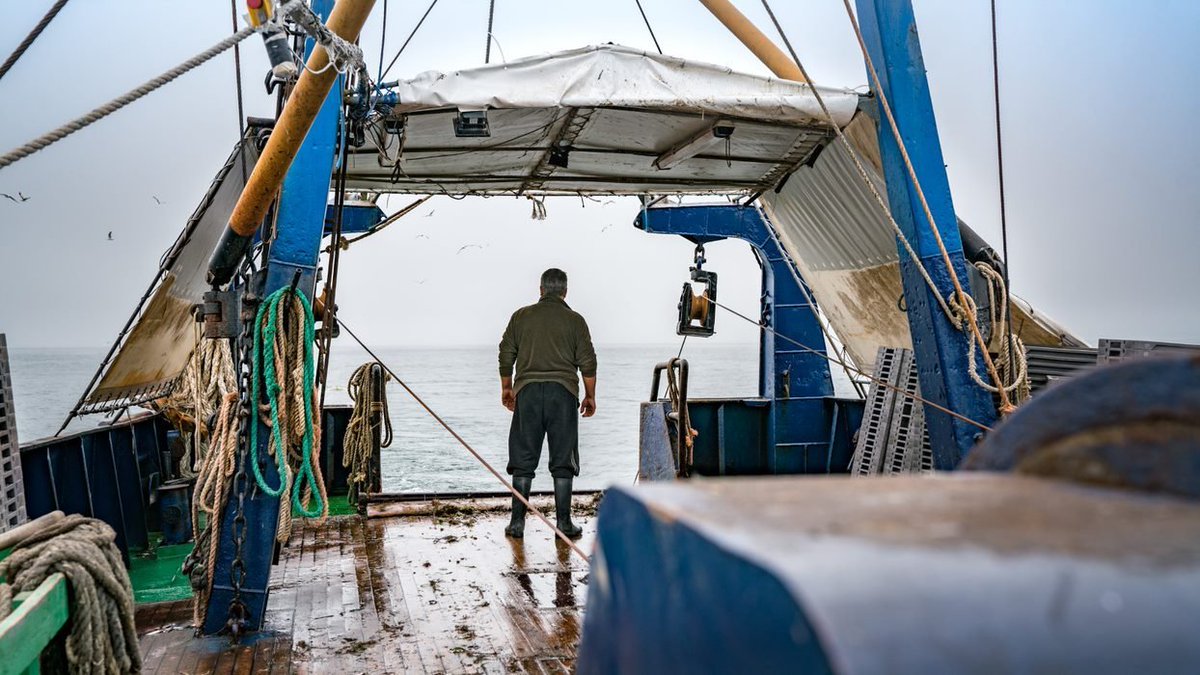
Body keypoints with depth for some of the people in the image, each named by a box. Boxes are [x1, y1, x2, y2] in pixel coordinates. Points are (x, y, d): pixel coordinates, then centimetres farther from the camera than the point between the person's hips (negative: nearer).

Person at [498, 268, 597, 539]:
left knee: (523, 459, 7)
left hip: (527, 391, 1)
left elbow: (506, 355, 11)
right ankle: (563, 522, 6)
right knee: (563, 460, 4)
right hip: (563, 392, -1)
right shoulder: (575, 320, 4)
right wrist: (590, 396, 13)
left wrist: (506, 388, 23)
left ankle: (517, 521, 8)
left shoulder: (521, 316, 9)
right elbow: (588, 363, 2)